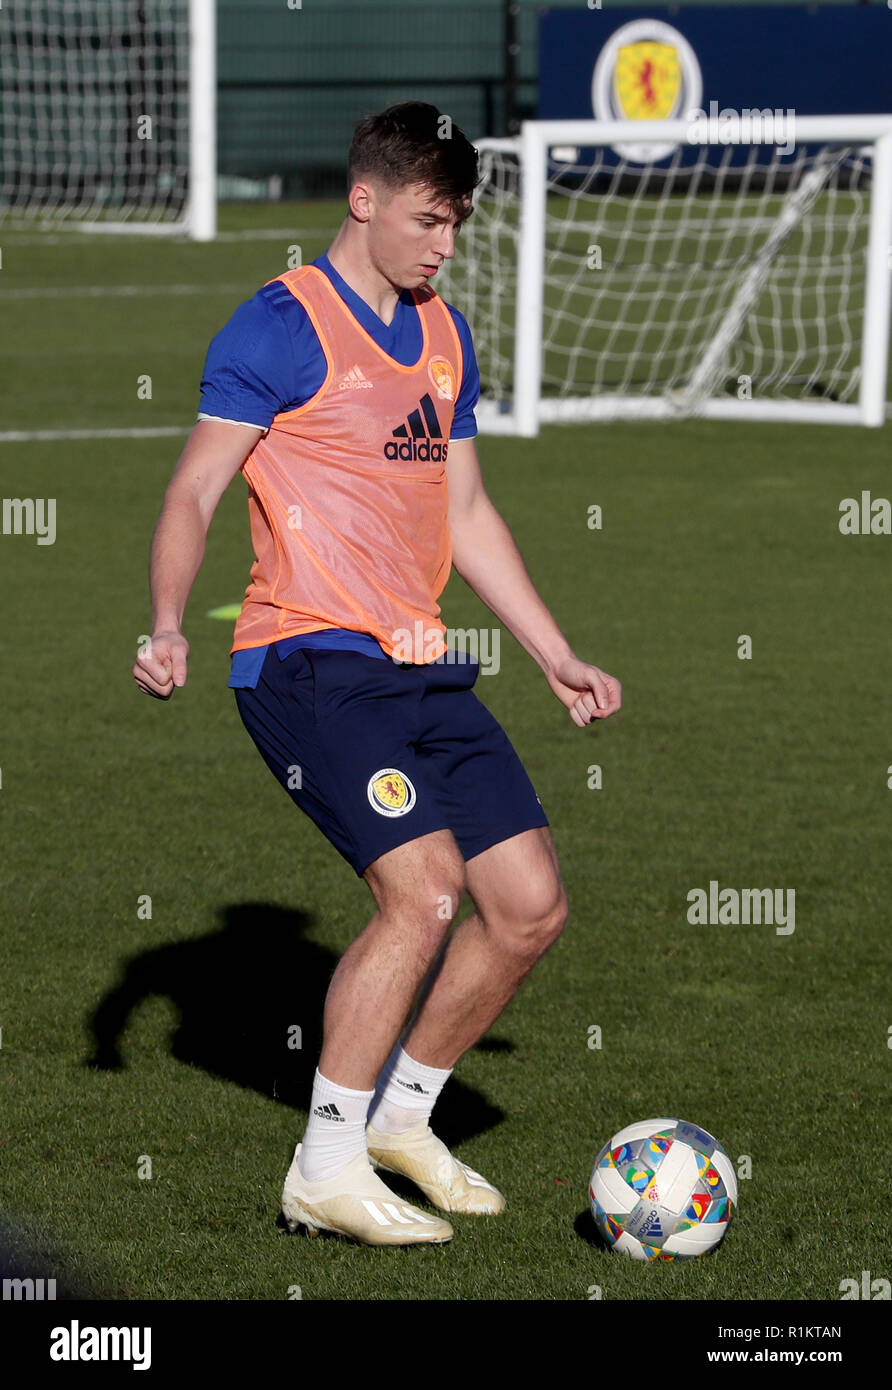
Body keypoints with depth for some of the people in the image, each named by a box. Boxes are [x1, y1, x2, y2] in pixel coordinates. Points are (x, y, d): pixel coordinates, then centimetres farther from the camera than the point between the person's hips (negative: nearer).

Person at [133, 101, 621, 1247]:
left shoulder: (443, 336, 17)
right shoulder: (284, 326, -6)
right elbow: (193, 492, -7)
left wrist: (557, 659, 23)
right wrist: (168, 627, -23)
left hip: (421, 668, 8)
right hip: (310, 664, -8)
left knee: (531, 905, 2)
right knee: (426, 890, -22)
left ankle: (401, 1117, 21)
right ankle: (325, 1171, -11)